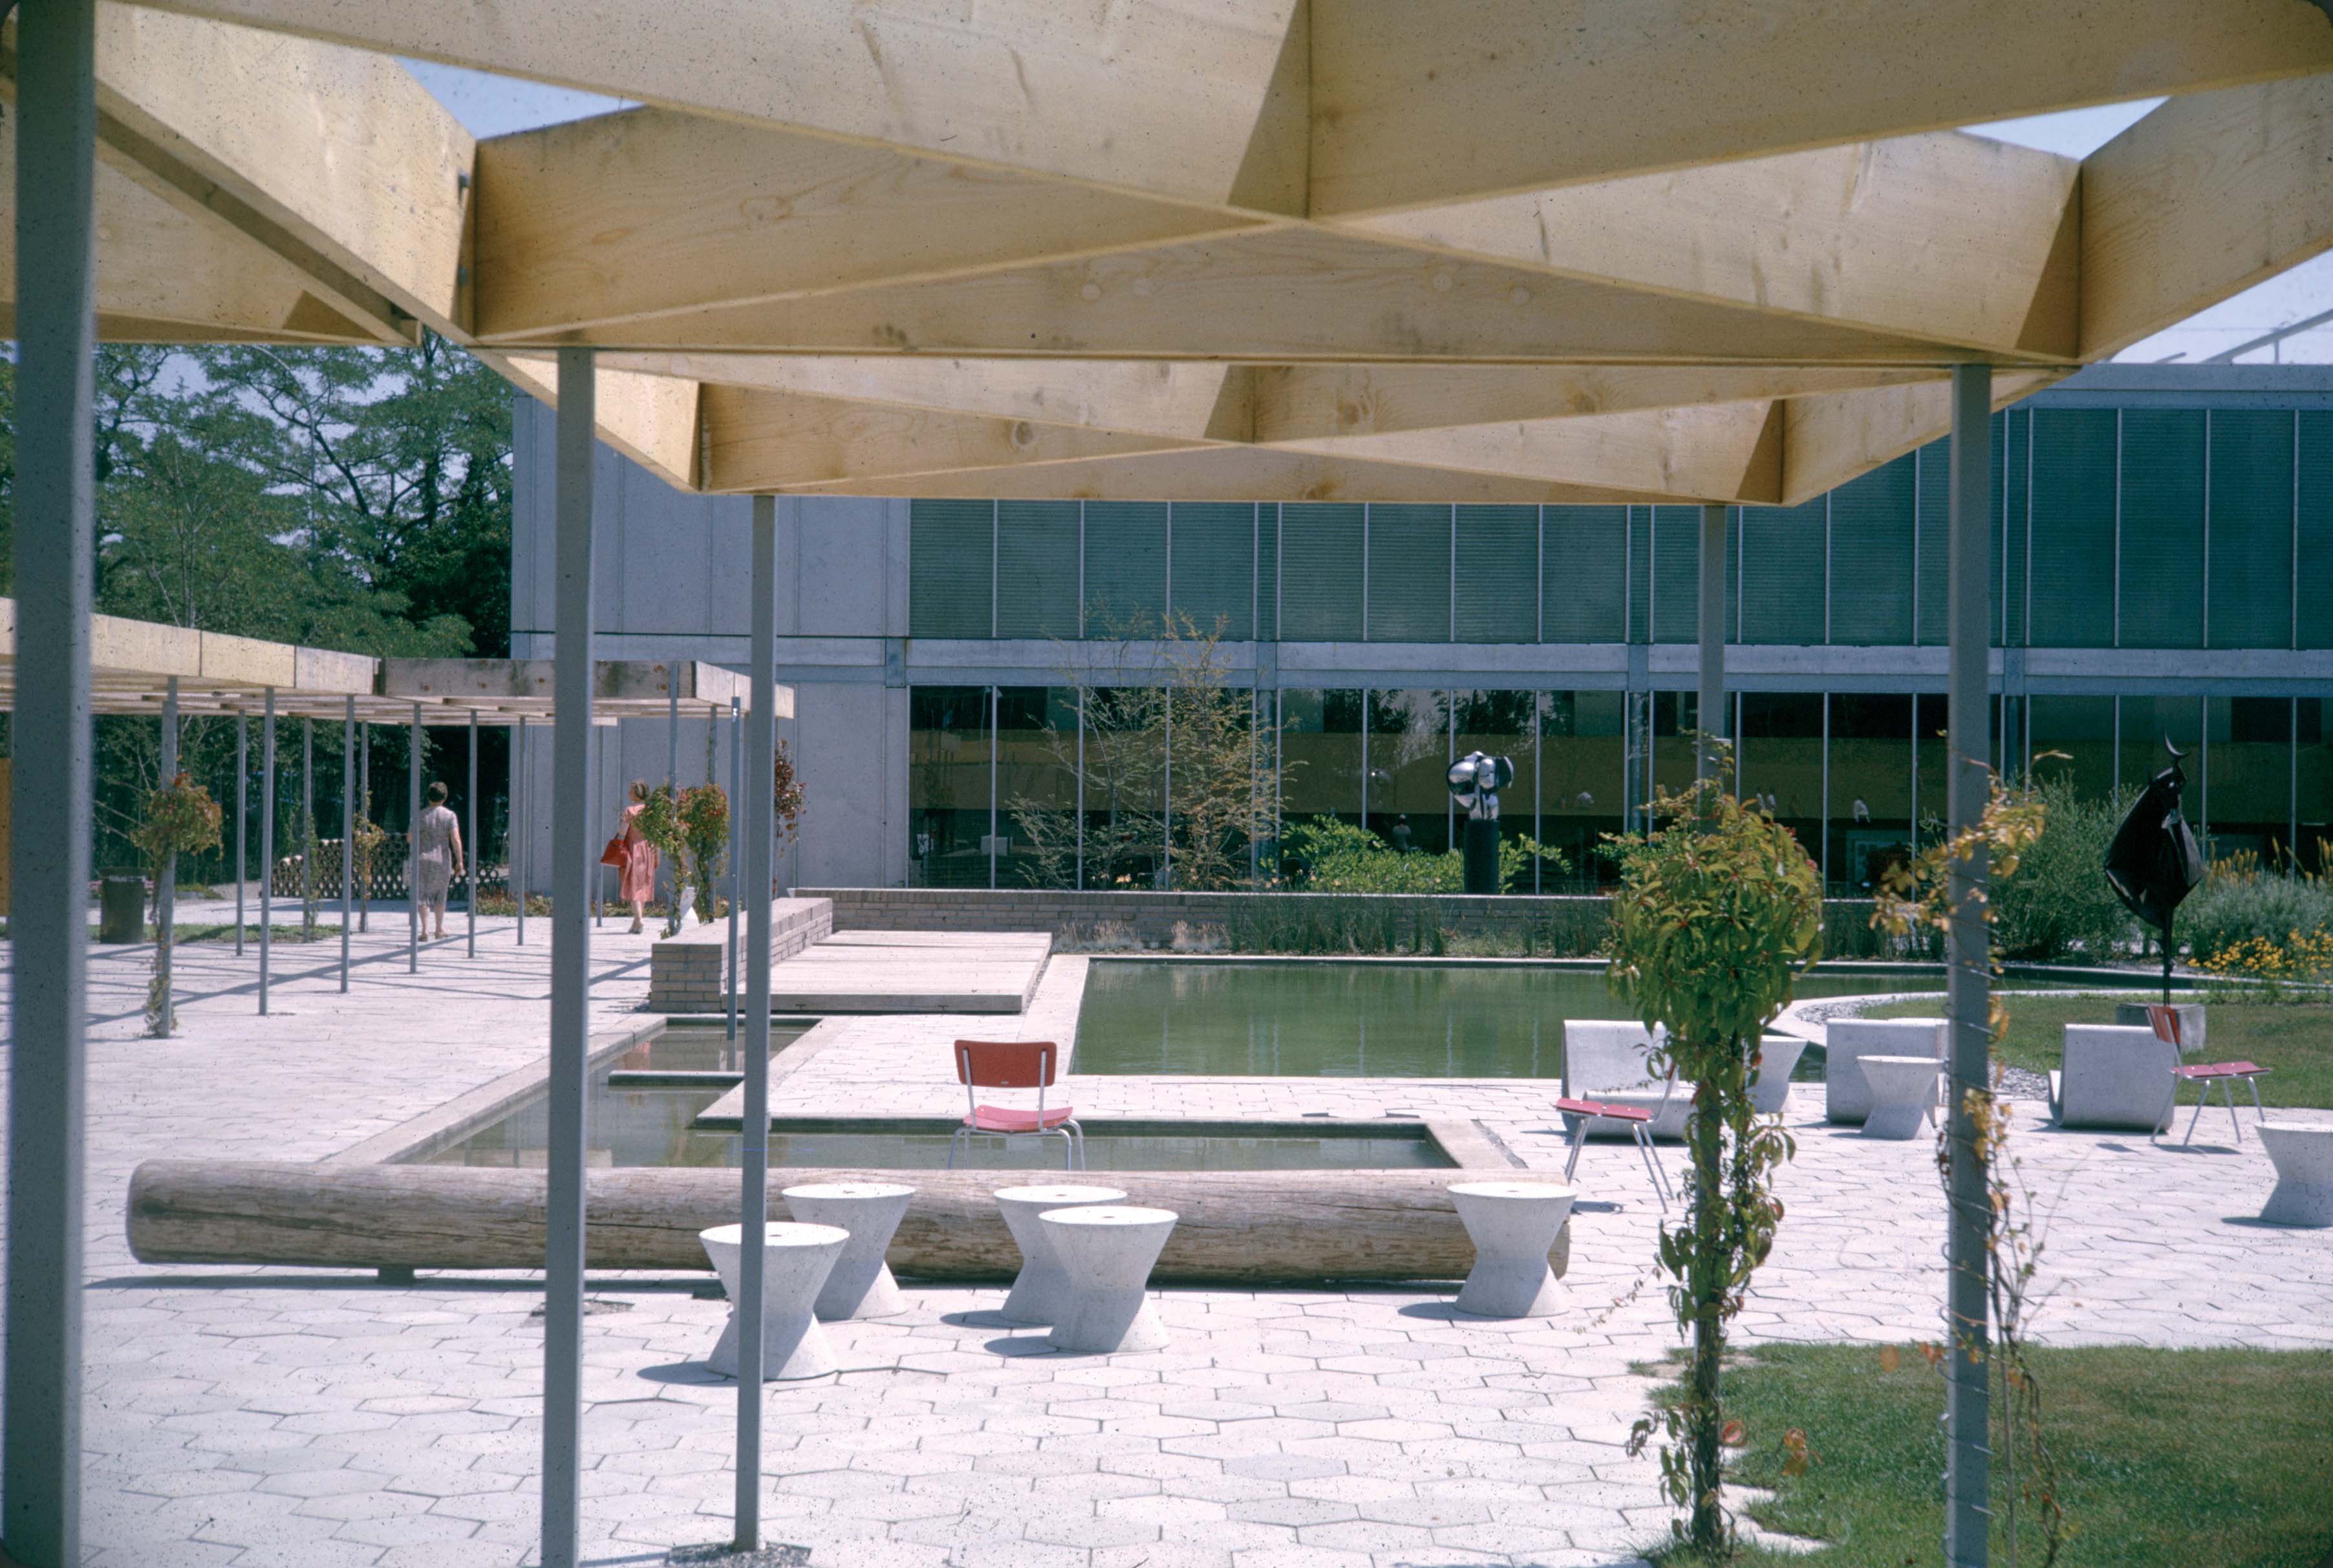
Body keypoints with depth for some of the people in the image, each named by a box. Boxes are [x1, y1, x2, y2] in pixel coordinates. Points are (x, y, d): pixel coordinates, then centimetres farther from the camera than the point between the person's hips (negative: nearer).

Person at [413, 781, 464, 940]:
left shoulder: (420, 816, -1)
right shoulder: (450, 816, -2)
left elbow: (411, 838, 2)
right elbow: (456, 839, -10)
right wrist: (459, 861, -8)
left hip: (423, 860, -1)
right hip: (443, 861, 1)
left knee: (424, 897, -1)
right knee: (440, 895, 17)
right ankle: (440, 928, 25)